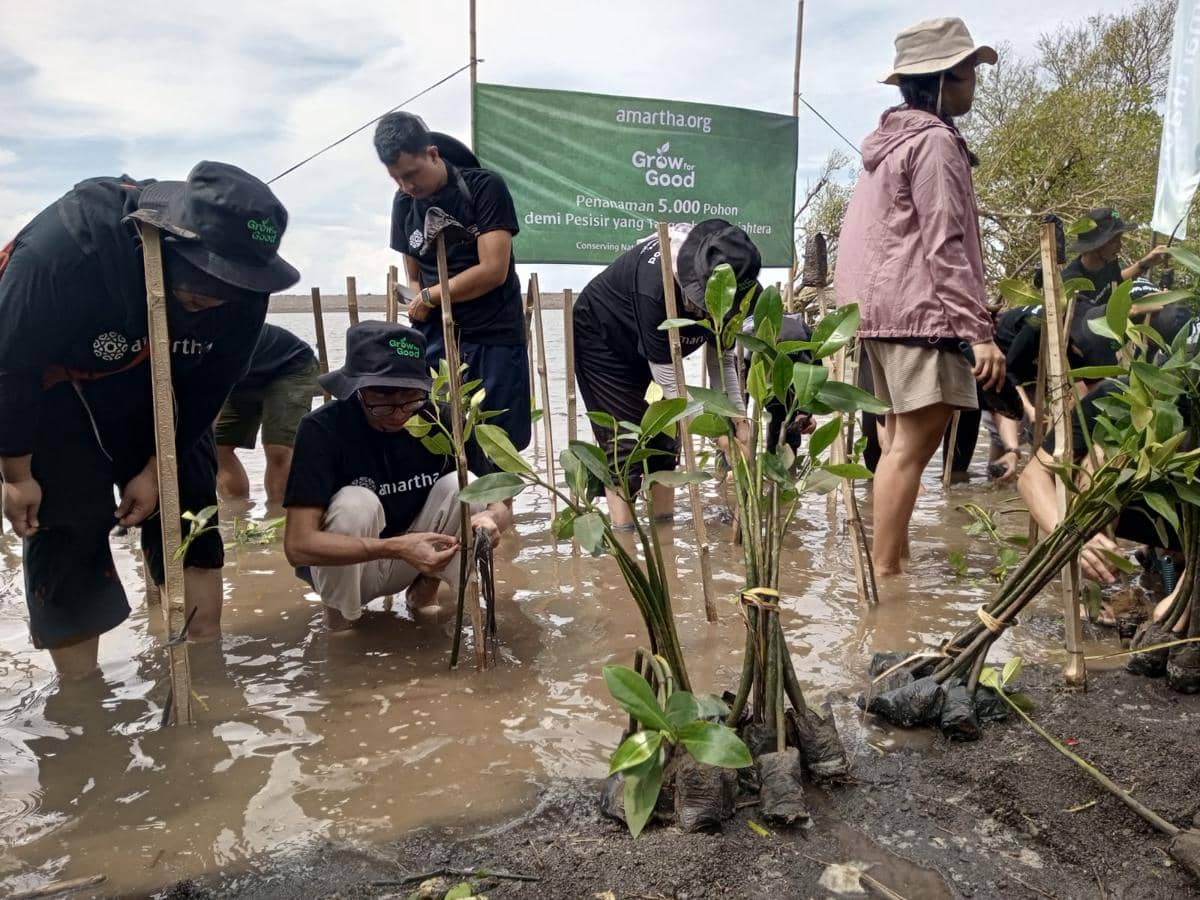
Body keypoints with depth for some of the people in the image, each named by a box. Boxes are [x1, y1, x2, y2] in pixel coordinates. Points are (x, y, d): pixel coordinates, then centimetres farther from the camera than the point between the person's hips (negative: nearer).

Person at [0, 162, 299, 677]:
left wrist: (156, 470, -9)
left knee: (189, 501, 1)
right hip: (49, 389, -4)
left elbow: (205, 391, -11)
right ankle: (79, 690, 9)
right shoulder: (64, 244, -37)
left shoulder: (240, 289, -24)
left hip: (151, 388, 4)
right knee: (66, 523, -6)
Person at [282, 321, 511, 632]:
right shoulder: (323, 428, -25)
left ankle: (426, 585, 1)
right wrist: (397, 547, -43)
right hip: (343, 565, -2)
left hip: (420, 556, 2)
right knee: (355, 504, -33)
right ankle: (339, 617, -6)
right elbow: (298, 544, -31)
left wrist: (490, 519, -39)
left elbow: (500, 500, -13)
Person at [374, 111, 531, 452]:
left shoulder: (485, 188, -7)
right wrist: (416, 309, -3)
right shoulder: (404, 204, 10)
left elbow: (493, 271, -14)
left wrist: (430, 297, -4)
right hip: (434, 344, 4)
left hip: (494, 341, -4)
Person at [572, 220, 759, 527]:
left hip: (650, 344, 7)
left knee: (665, 438, 3)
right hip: (601, 338, -6)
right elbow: (669, 382, -37)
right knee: (624, 442, -11)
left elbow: (722, 361, -10)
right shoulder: (655, 287, -42)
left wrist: (739, 420, -20)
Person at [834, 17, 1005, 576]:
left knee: (902, 439, 14)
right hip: (919, 308, -10)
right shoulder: (935, 140, -9)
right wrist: (980, 330, -19)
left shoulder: (892, 137, 20)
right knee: (914, 444, -12)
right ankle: (884, 572, -12)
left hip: (883, 306, 10)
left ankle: (894, 559, 20)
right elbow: (944, 246, -17)